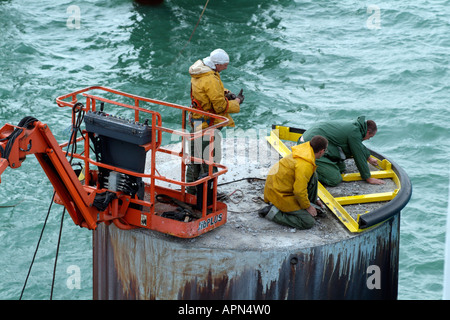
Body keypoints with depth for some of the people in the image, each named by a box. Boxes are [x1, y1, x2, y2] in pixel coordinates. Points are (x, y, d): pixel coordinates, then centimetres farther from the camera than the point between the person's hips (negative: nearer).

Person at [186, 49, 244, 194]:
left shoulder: (198, 73, 3)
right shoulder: (211, 80, -27)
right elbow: (221, 107, -23)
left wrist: (225, 93, 4)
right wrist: (237, 102, -8)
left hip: (196, 121, 10)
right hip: (207, 124, -10)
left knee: (196, 156, 22)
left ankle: (191, 188, 34)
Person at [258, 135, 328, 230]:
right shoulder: (305, 165, -28)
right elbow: (299, 191, -29)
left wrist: (314, 199, 26)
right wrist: (307, 207, -11)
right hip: (279, 195, -9)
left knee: (313, 176, 8)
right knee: (308, 222, -10)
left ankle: (313, 204, 18)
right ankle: (273, 212, -8)